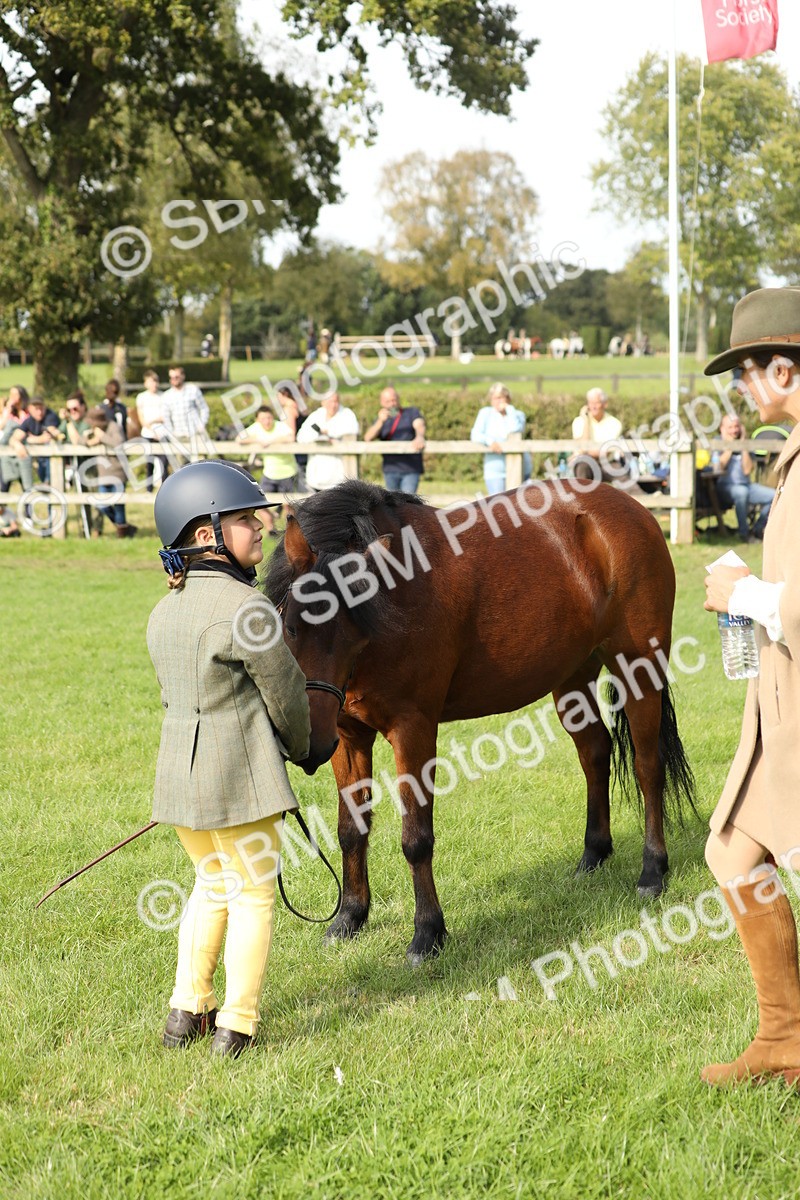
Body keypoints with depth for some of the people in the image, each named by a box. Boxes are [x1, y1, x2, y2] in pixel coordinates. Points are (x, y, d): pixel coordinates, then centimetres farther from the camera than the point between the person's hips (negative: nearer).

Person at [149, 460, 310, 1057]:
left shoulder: (164, 611, 9)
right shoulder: (246, 608, -17)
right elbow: (284, 692, -8)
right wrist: (301, 746, 12)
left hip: (178, 771, 8)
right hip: (242, 771, -8)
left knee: (212, 882, 23)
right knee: (253, 893, 5)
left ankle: (187, 1009, 25)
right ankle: (236, 1025, 9)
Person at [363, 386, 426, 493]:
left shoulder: (412, 413, 6)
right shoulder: (381, 420, 14)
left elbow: (419, 426, -17)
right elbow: (368, 438, -4)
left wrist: (420, 437, -42)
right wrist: (380, 421, -22)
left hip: (411, 469, -4)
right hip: (391, 469, 4)